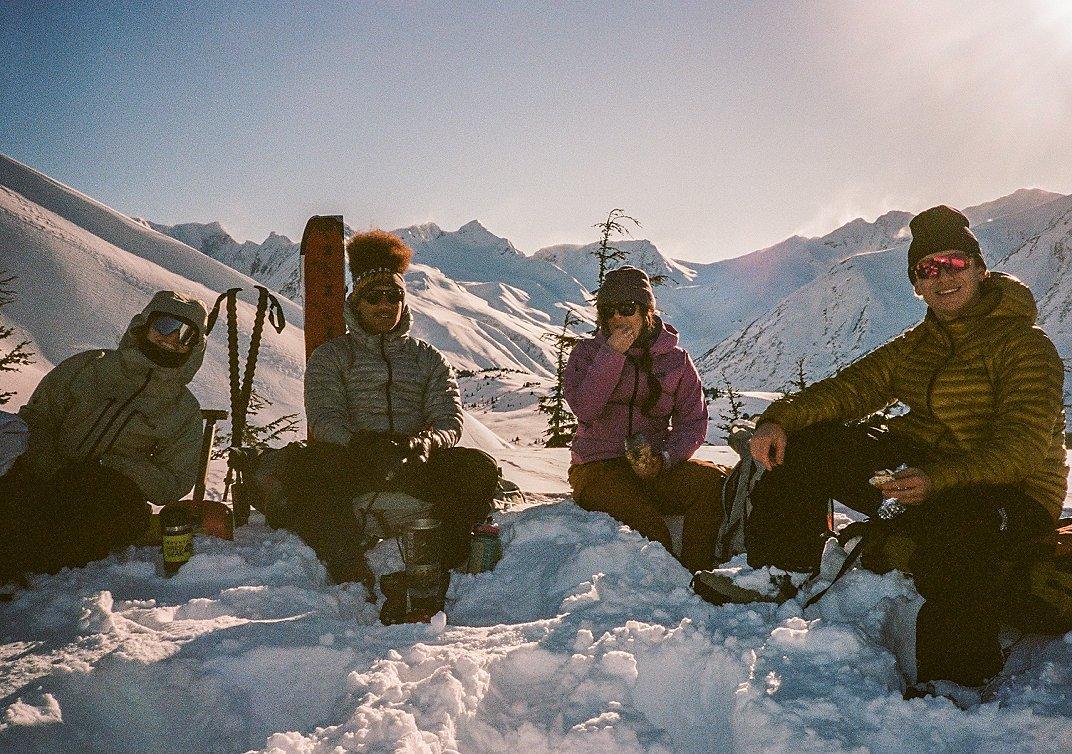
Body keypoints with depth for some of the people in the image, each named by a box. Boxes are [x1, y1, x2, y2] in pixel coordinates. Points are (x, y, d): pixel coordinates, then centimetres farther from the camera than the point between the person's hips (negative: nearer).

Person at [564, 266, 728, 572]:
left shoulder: (675, 359, 7)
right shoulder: (587, 353, 5)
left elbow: (693, 422, 3)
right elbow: (584, 409, -13)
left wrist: (663, 459, -15)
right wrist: (612, 355, -16)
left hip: (655, 466, 2)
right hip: (598, 469, -2)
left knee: (711, 479, -27)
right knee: (647, 524, -31)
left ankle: (697, 578, -20)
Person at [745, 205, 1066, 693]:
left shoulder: (1026, 346, -9)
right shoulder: (915, 347, 12)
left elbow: (1022, 444, -21)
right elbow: (853, 386, 1)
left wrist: (941, 481, -38)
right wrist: (781, 418, -18)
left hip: (1009, 489, -6)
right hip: (920, 467, 6)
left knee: (954, 535, -42)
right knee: (802, 443, -8)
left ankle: (952, 688, -24)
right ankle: (781, 576, -2)